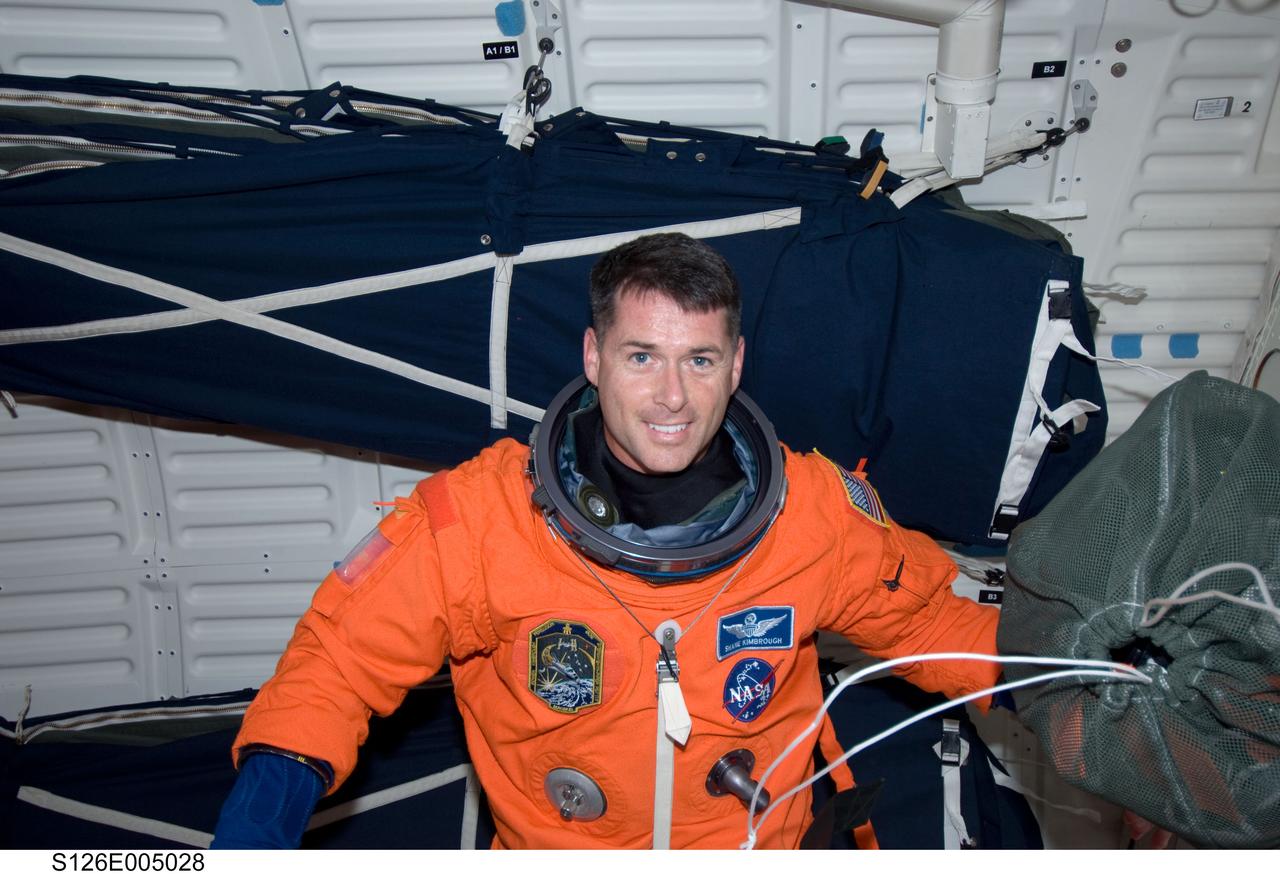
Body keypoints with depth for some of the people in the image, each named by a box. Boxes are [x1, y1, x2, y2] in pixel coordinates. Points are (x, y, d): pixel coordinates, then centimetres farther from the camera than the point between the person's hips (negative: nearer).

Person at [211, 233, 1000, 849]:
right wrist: (269, 795, -21)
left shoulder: (817, 510, -11)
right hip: (553, 846, 0)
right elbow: (347, 652, -8)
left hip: (765, 843, 1)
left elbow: (926, 619, 7)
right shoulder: (483, 515, -17)